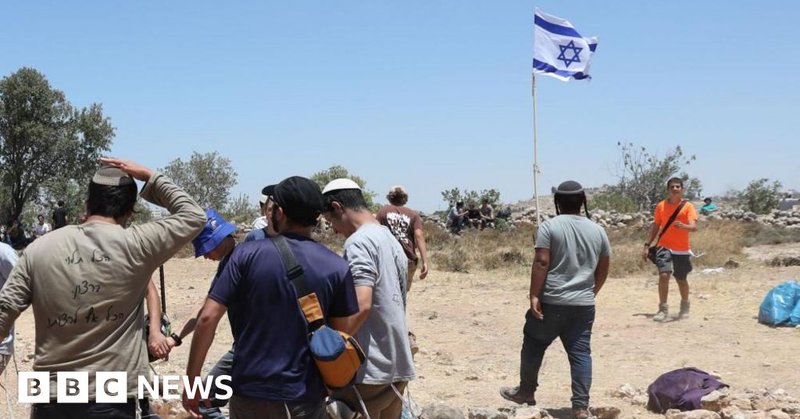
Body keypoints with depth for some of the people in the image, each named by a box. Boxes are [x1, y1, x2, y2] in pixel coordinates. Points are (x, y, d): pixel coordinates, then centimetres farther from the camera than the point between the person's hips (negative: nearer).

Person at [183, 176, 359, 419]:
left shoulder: (247, 254, -7)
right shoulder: (336, 268, -4)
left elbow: (207, 318, -11)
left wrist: (192, 381, -3)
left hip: (250, 393, 0)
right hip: (306, 398, 0)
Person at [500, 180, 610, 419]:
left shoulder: (550, 226, -6)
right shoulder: (597, 230, 8)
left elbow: (541, 263, -14)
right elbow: (603, 270, 13)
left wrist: (534, 295, -12)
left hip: (551, 302, -3)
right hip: (584, 305, 4)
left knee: (533, 346, 14)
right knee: (581, 353, 3)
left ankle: (526, 392, 27)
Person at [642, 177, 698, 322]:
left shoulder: (688, 206, -4)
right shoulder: (661, 206, 4)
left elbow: (694, 227, -17)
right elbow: (655, 226, 13)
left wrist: (683, 226, -39)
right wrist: (647, 245, 9)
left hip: (682, 250, -1)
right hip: (664, 246, 1)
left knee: (681, 280, 12)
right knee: (663, 275, -18)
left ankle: (685, 305, 39)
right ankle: (663, 310, -11)